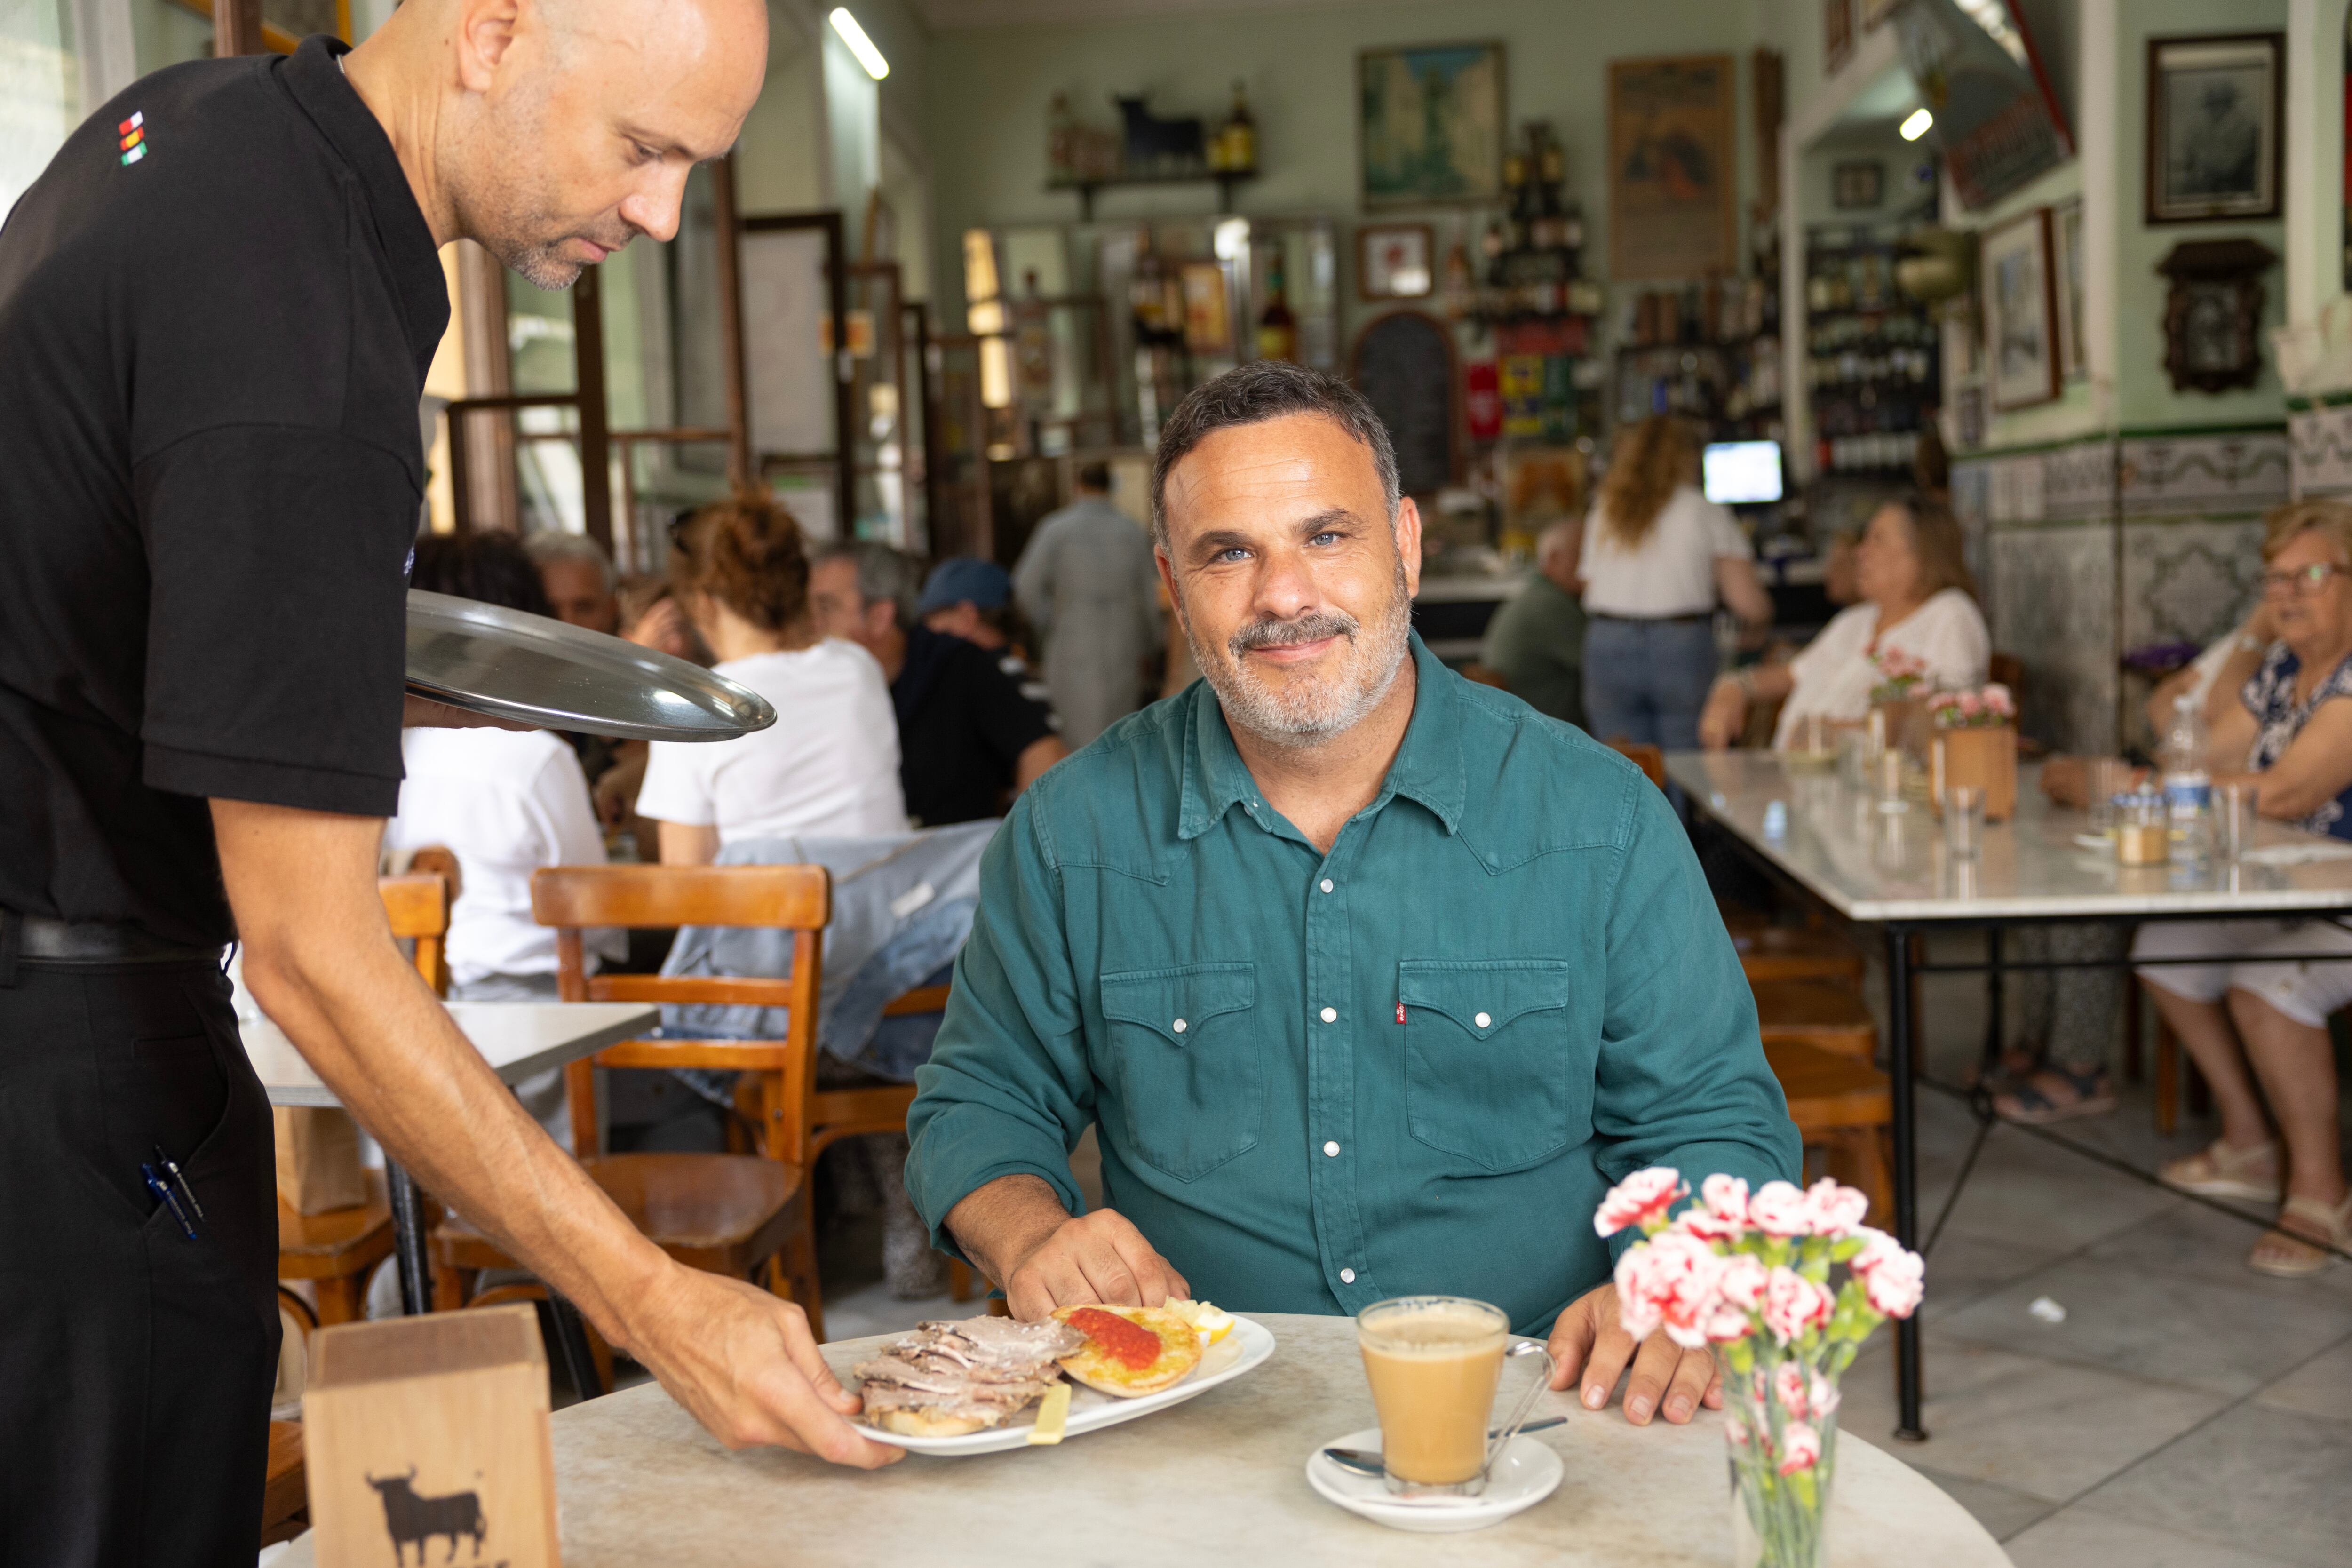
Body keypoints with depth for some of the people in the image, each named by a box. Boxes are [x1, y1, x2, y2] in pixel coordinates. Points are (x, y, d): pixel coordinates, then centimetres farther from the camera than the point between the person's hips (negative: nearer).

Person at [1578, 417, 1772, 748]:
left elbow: (1590, 594, 8)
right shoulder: (1707, 513, 4)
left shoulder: (1603, 513, 14)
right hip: (1681, 647, -3)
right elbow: (1751, 607, -1)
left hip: (1607, 647, 3)